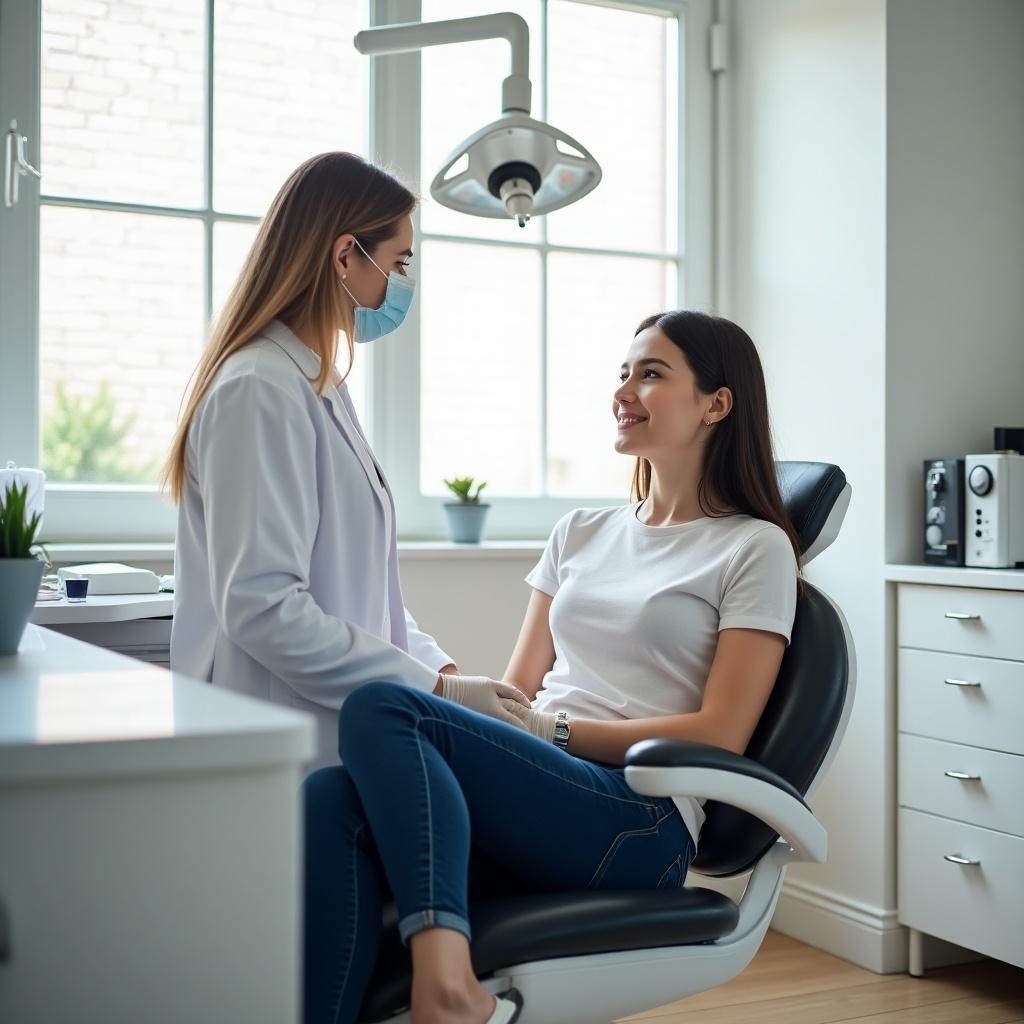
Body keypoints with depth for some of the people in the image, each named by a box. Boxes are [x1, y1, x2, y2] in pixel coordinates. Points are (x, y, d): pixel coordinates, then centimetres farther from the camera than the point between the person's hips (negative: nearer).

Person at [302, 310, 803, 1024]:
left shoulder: (755, 548, 6)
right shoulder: (582, 533, 24)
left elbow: (718, 736, -3)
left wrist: (551, 728, -10)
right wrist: (469, 693, -4)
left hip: (638, 825, -5)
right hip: (538, 791, 5)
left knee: (379, 709, -29)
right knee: (329, 801, -28)